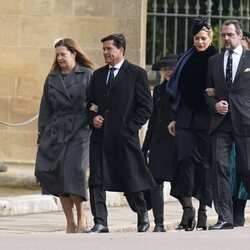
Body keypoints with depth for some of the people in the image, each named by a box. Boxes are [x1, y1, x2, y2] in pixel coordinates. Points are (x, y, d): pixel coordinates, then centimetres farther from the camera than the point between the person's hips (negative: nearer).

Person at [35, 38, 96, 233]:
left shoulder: (88, 75, 1)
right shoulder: (52, 78, 14)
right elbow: (46, 108, 15)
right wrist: (42, 134, 11)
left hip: (79, 131, -5)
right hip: (56, 132, 5)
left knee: (74, 171, -16)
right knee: (57, 176, 0)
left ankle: (81, 216, 1)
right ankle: (70, 223, 8)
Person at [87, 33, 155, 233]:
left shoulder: (137, 74, -2)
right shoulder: (98, 75, 15)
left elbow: (146, 106, -3)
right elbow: (90, 103, 21)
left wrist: (131, 127, -11)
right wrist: (93, 117, 0)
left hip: (124, 136, -5)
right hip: (100, 136, 5)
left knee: (131, 180, 4)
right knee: (96, 181, -4)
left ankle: (142, 214, 27)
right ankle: (100, 223, -3)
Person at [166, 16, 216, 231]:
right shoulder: (187, 59, 12)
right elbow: (176, 88, 13)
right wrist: (174, 118, 9)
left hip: (207, 117, -2)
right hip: (186, 115, 3)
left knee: (204, 161, -1)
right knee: (186, 158, -10)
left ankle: (203, 211, 5)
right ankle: (188, 208, -10)